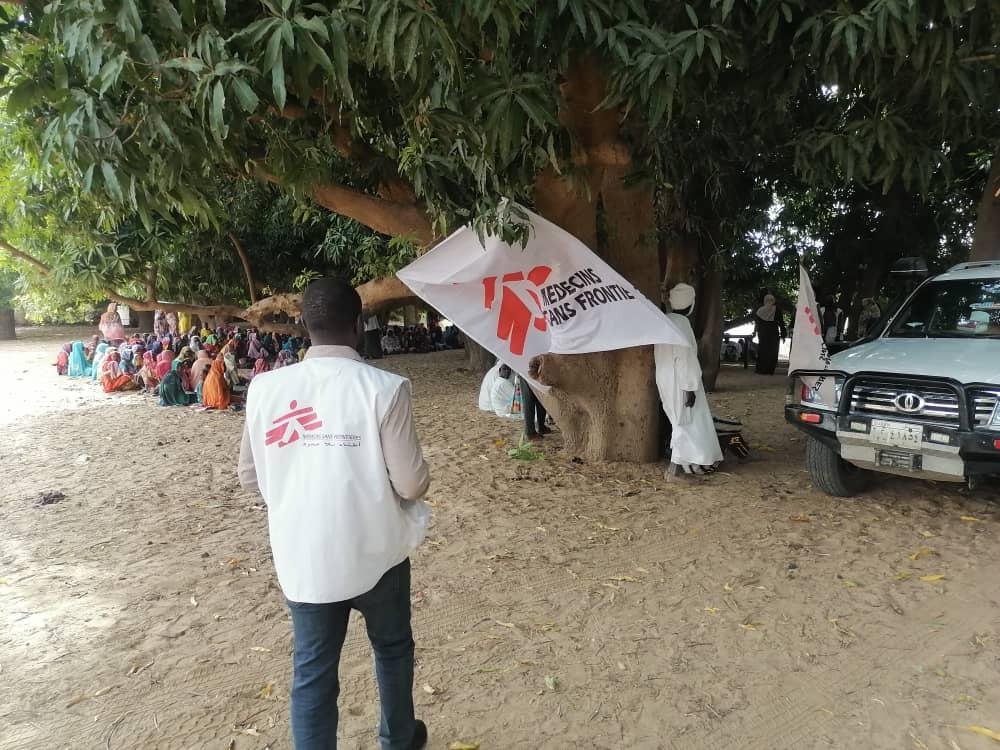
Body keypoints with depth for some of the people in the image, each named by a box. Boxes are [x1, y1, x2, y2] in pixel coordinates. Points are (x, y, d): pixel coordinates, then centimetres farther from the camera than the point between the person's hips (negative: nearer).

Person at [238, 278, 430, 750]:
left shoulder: (265, 387, -6)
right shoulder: (383, 387, -17)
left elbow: (250, 477, 4)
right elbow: (412, 484, -15)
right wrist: (414, 481, 8)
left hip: (300, 557, 2)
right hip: (374, 552, -1)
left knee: (311, 671, 16)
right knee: (392, 648, 24)